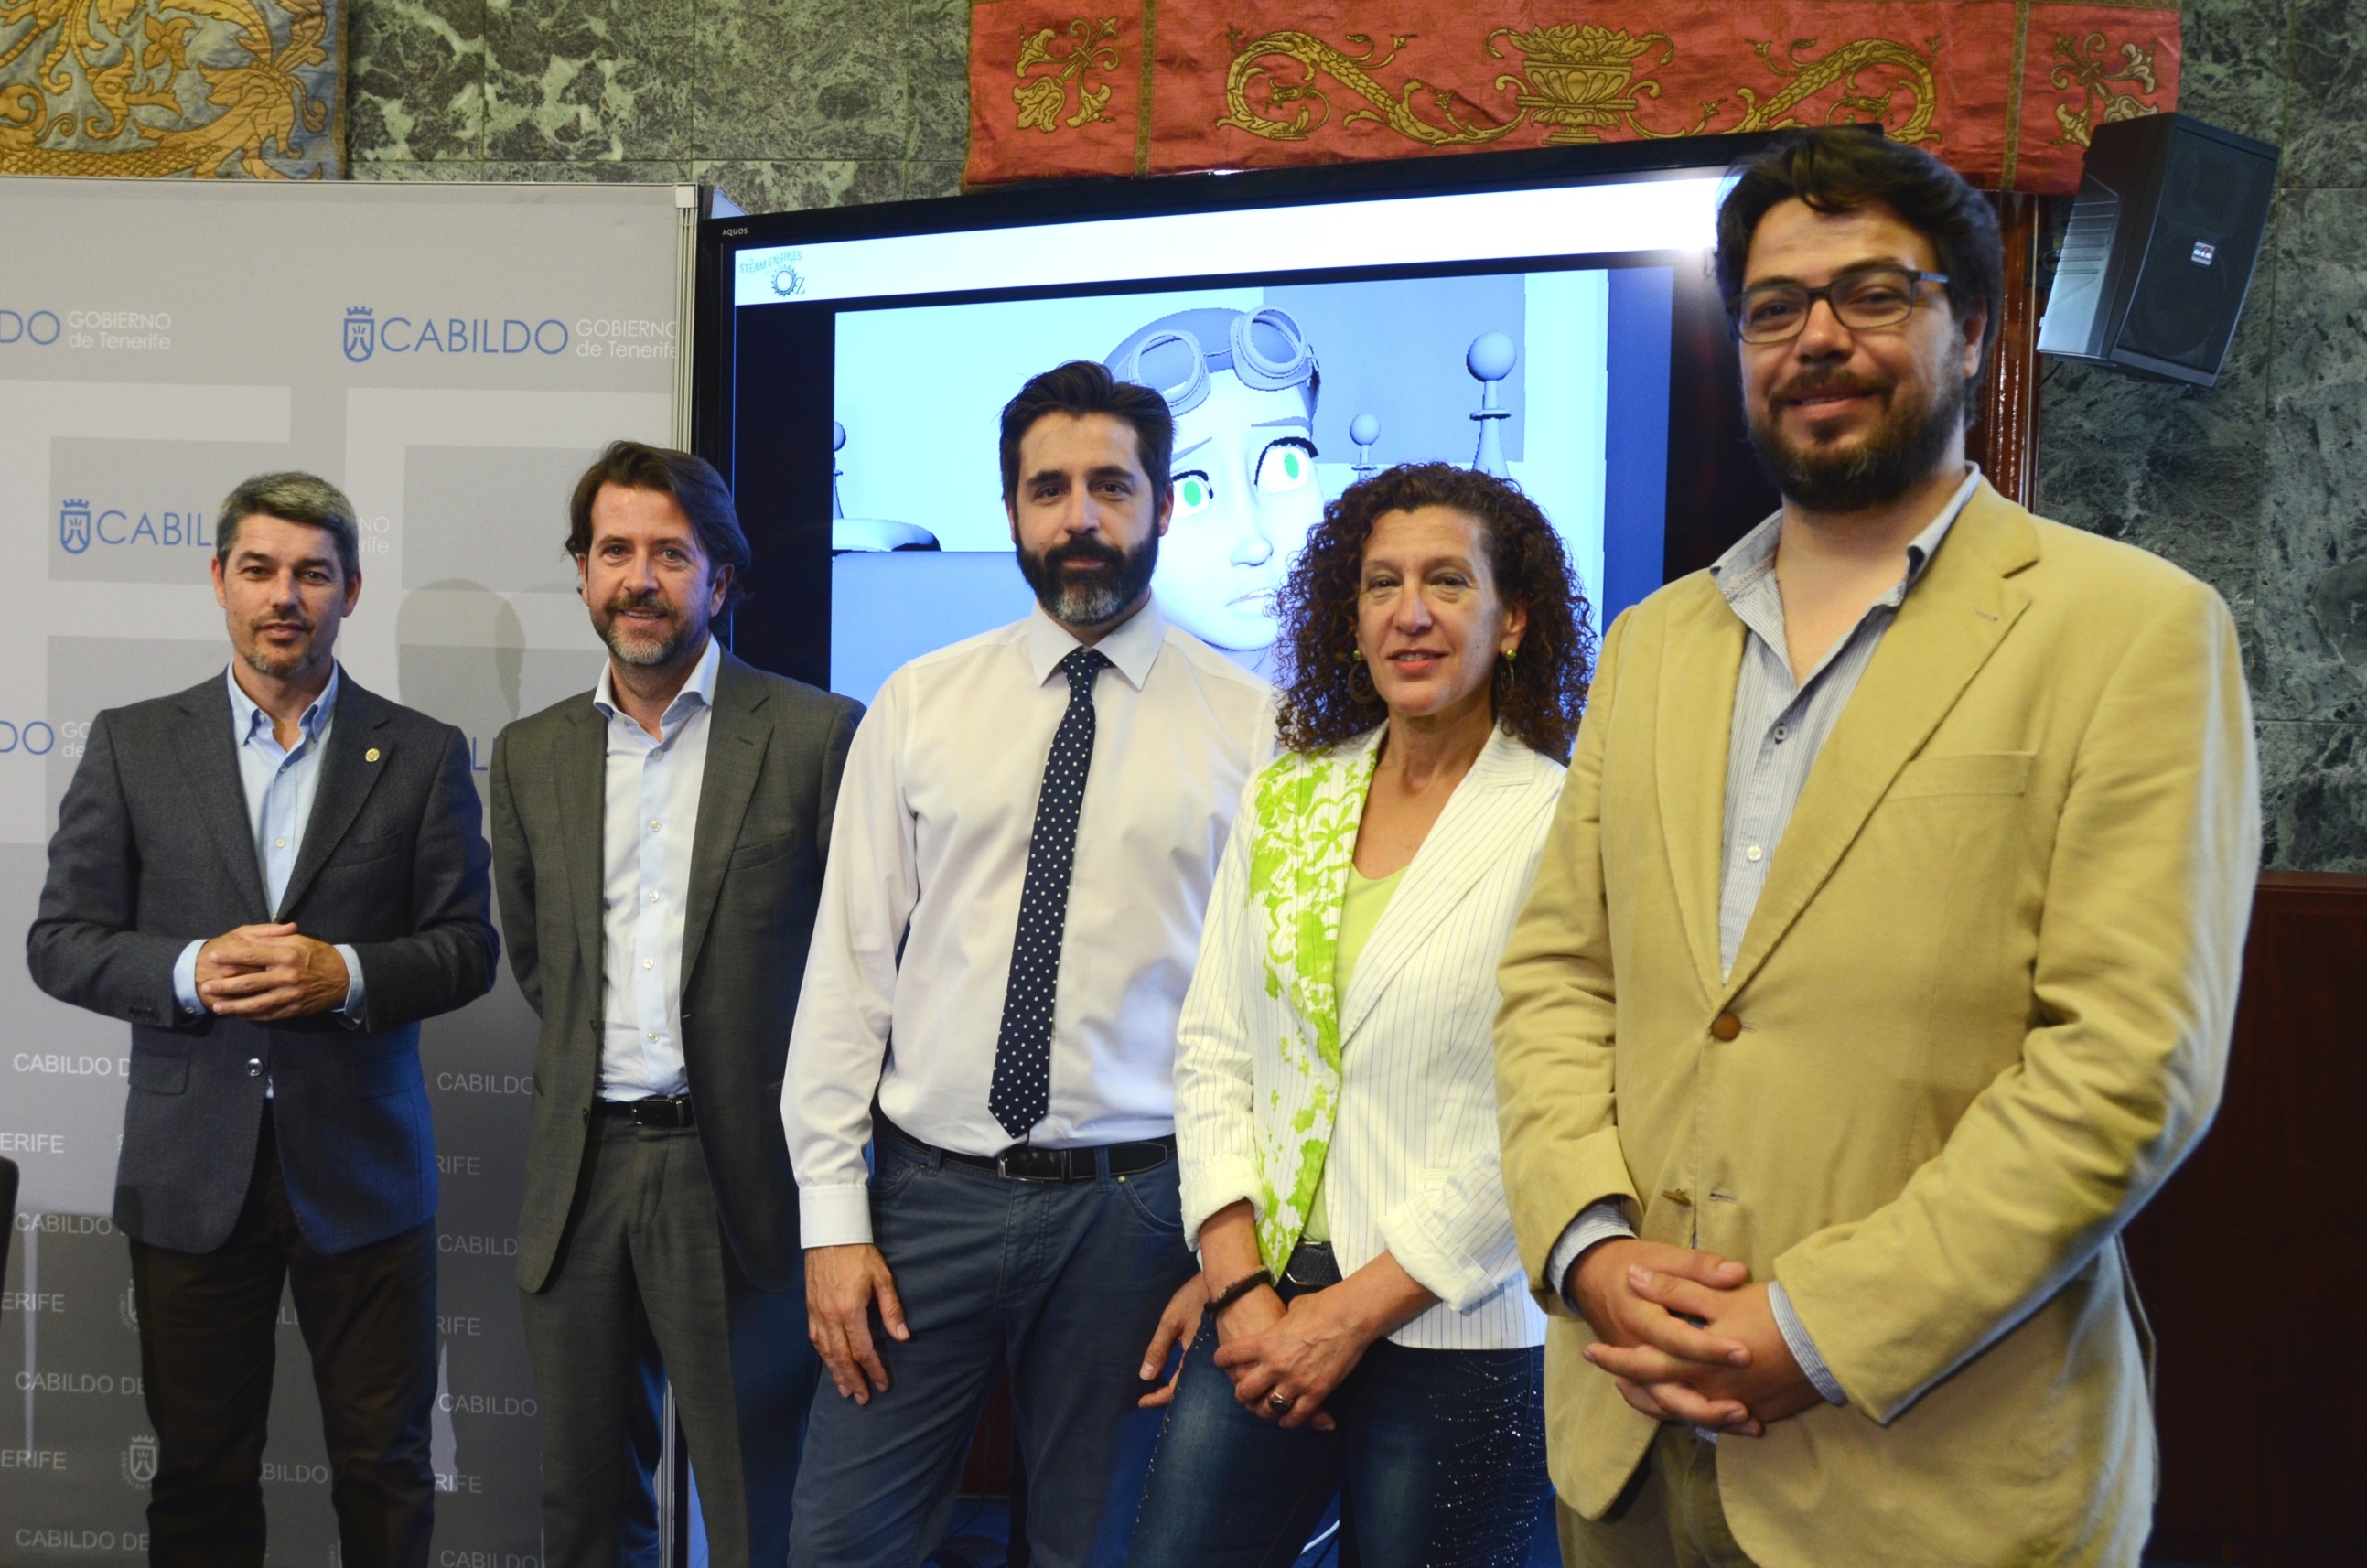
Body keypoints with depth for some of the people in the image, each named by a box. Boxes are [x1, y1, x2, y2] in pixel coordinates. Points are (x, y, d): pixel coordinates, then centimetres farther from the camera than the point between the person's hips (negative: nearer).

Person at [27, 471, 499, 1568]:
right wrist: (188, 973, -16)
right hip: (193, 1170, 1)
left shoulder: (423, 755, 2)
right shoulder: (132, 744, 4)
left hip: (362, 1171, -1)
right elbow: (60, 941, 2)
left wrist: (348, 975, -18)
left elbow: (467, 947, 0)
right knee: (200, 1473, 13)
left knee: (383, 1465, 8)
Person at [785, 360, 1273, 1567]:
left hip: (1131, 1205, -1)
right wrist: (832, 1219, -2)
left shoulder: (1248, 722, -2)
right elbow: (849, 965, 2)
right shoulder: (918, 706, 3)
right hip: (930, 1192, 2)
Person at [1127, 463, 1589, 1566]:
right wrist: (1240, 1288, -4)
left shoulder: (1562, 825, -8)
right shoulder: (1282, 801, 6)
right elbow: (1211, 1052, 5)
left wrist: (1355, 1313, -12)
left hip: (1452, 1337, -3)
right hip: (1260, 1311, 4)